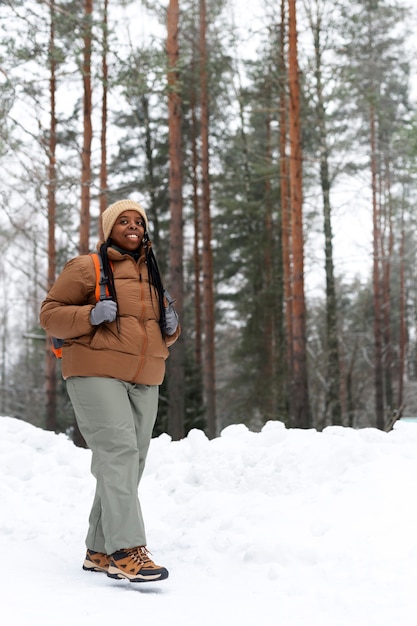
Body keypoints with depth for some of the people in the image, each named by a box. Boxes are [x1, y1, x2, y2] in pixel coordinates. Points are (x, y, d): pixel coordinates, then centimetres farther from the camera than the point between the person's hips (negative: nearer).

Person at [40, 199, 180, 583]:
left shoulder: (152, 275, 21)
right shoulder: (86, 267, 1)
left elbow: (161, 333, 28)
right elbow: (50, 314, -1)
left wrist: (171, 326, 5)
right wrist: (90, 315, -18)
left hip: (144, 382, 7)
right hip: (97, 374, -7)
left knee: (130, 462, 5)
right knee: (118, 453, -19)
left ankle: (100, 551, 14)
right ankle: (126, 550, -21)